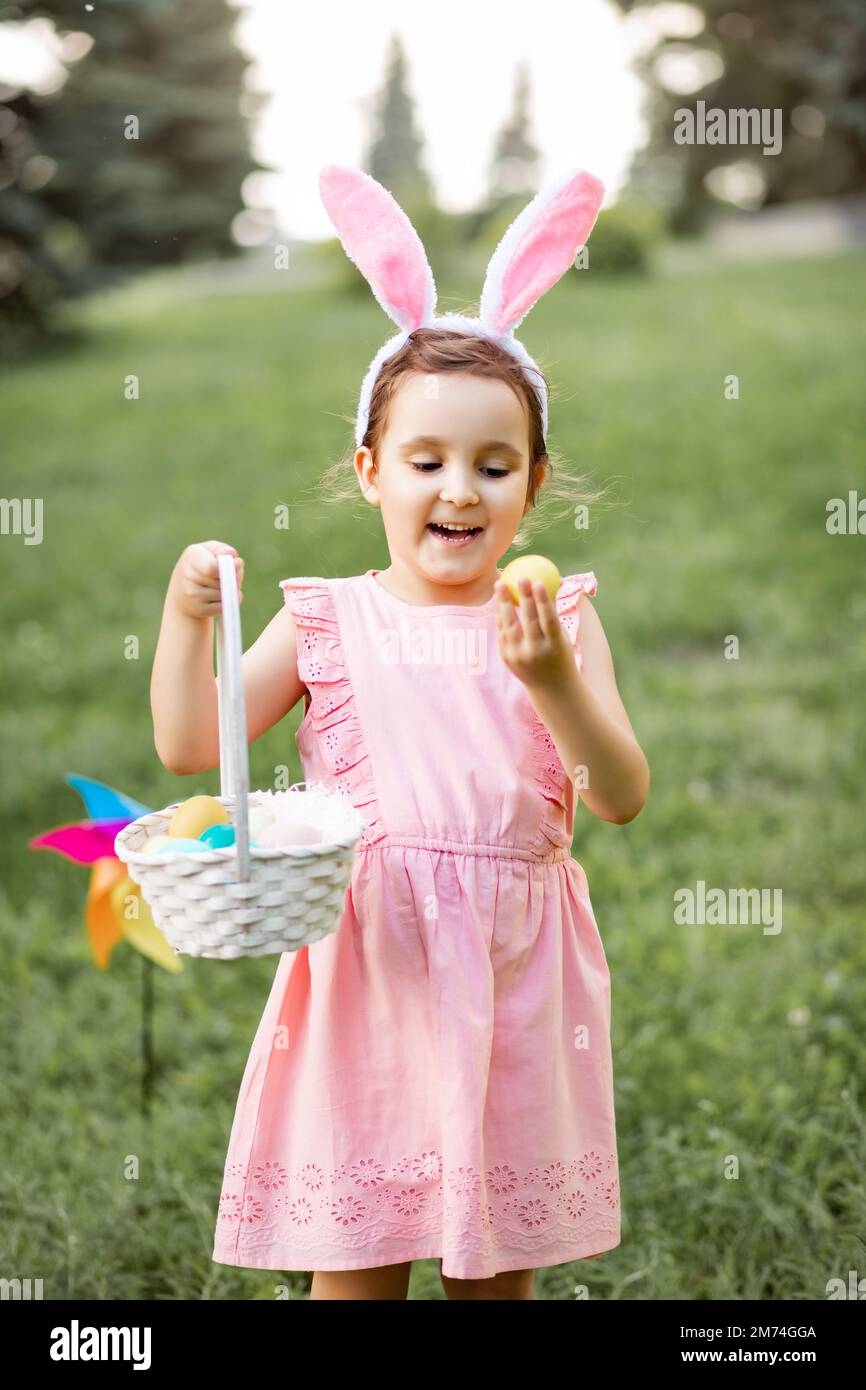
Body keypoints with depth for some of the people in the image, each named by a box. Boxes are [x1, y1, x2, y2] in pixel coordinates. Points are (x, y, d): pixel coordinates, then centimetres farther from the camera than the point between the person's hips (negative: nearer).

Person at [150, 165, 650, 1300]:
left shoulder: (560, 616, 2)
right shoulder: (328, 619, 2)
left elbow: (623, 799, -6)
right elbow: (189, 746, 1)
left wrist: (553, 681, -21)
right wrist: (186, 613, -12)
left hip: (513, 963, 1)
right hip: (367, 960, 0)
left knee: (500, 1260, 13)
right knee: (354, 1259, 6)